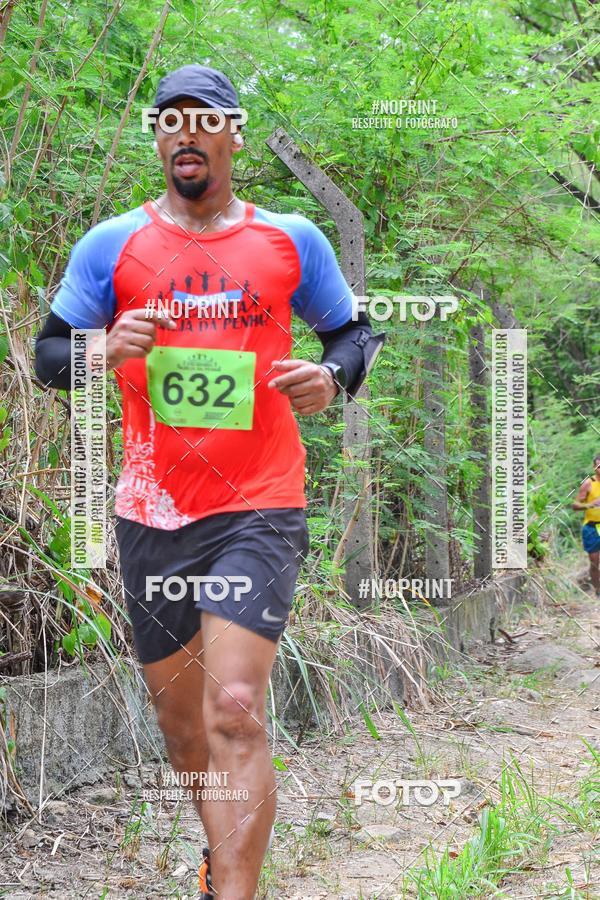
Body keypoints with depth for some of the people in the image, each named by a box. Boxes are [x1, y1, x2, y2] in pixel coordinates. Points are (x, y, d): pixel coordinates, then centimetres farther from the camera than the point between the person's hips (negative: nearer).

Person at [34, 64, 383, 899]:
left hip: (259, 508, -2)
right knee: (181, 720, 13)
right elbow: (49, 353, 9)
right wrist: (104, 351, -14)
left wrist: (333, 377, -7)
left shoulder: (291, 240, 5)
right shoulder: (111, 244, 5)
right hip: (151, 514, 2)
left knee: (235, 712, -18)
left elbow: (356, 332, 16)